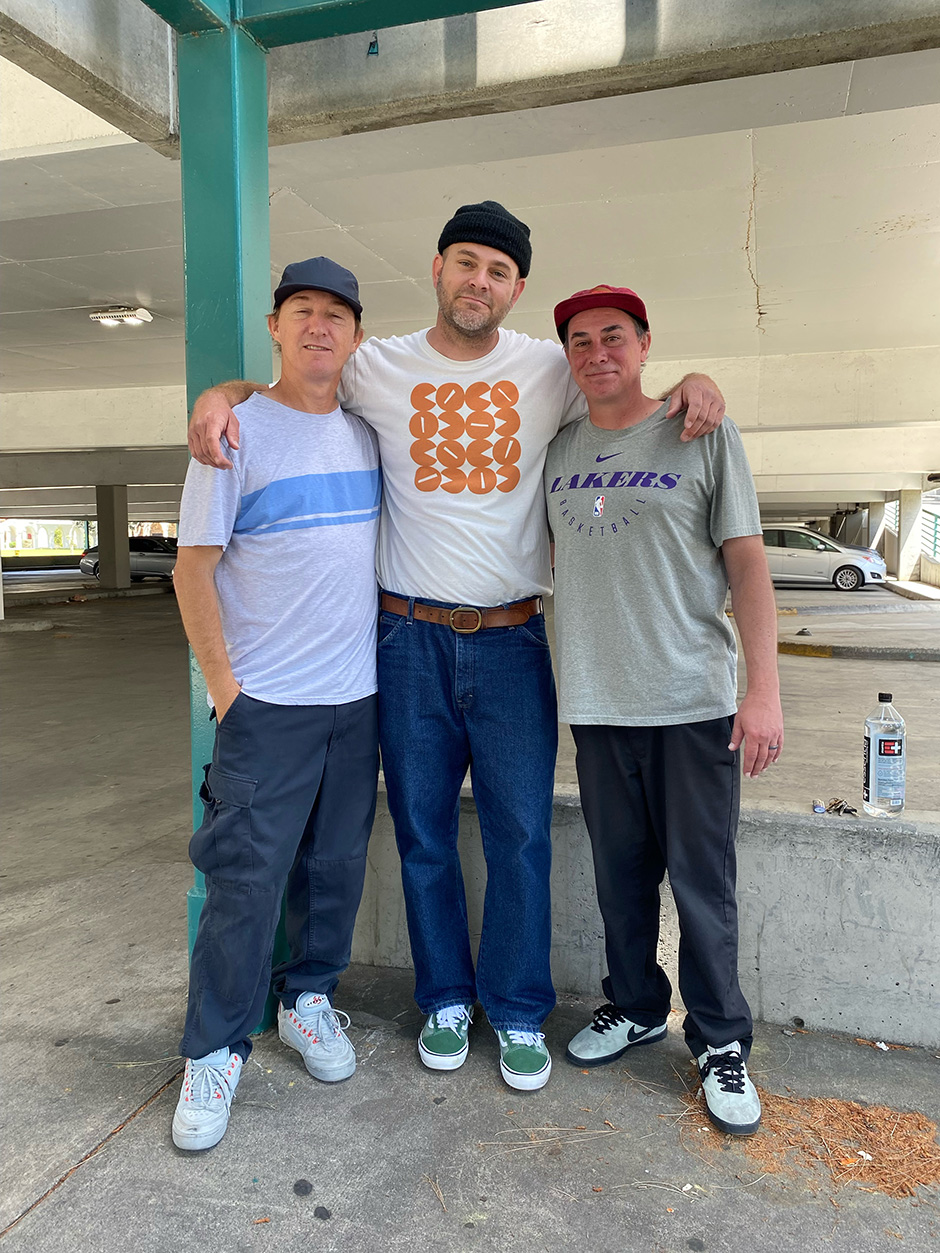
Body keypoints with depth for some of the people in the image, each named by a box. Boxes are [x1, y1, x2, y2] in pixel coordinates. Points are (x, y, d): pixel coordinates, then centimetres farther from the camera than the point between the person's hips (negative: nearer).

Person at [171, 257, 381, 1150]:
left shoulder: (366, 434, 10)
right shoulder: (239, 430, -5)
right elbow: (194, 566, -6)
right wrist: (222, 687, -10)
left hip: (357, 696, 5)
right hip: (266, 704, -5)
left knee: (337, 865, 14)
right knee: (246, 879, 1)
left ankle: (308, 998, 36)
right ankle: (213, 1051, 20)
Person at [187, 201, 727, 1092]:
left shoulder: (551, 370, 4)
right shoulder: (377, 369, 4)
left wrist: (693, 381, -5)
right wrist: (220, 394, -3)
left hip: (513, 638, 0)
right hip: (411, 638, 1)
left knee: (520, 834, 5)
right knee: (423, 833, 10)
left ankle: (520, 1014, 25)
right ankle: (446, 998, 31)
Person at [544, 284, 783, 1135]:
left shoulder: (704, 435, -1)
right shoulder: (556, 449, 10)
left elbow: (747, 562, -4)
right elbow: (543, 556, 20)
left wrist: (765, 688, -10)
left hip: (693, 699, -3)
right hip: (597, 701, 4)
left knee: (703, 881, 5)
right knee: (621, 873, 15)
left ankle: (722, 1044, 25)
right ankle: (636, 1008, 36)